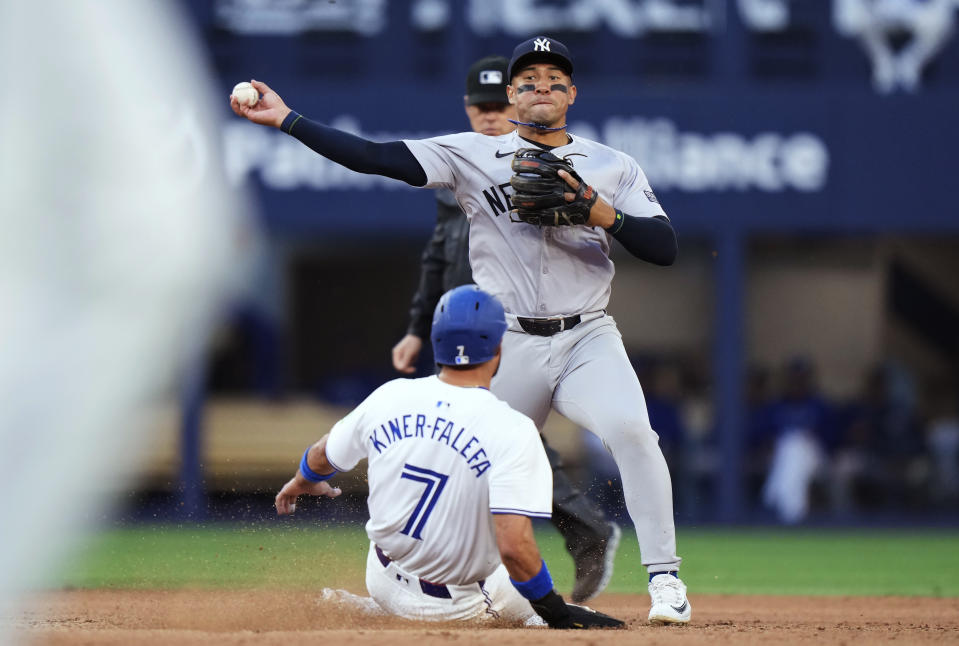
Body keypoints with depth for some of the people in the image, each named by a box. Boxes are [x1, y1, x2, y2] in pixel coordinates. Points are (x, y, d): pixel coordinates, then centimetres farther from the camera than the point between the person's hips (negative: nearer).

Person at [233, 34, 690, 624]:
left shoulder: (613, 166, 6)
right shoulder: (472, 155, 5)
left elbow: (665, 248, -2)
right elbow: (376, 157, -4)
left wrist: (598, 210, -17)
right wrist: (284, 118, -11)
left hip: (588, 339, -1)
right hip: (509, 348, 1)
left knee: (631, 430, -26)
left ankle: (665, 581, -21)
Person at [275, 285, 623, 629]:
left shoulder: (389, 397, -8)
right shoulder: (511, 431, -25)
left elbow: (321, 458, 12)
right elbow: (513, 547, -34)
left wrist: (301, 481, 36)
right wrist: (558, 614, -22)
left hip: (384, 587, 4)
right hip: (460, 607, -4)